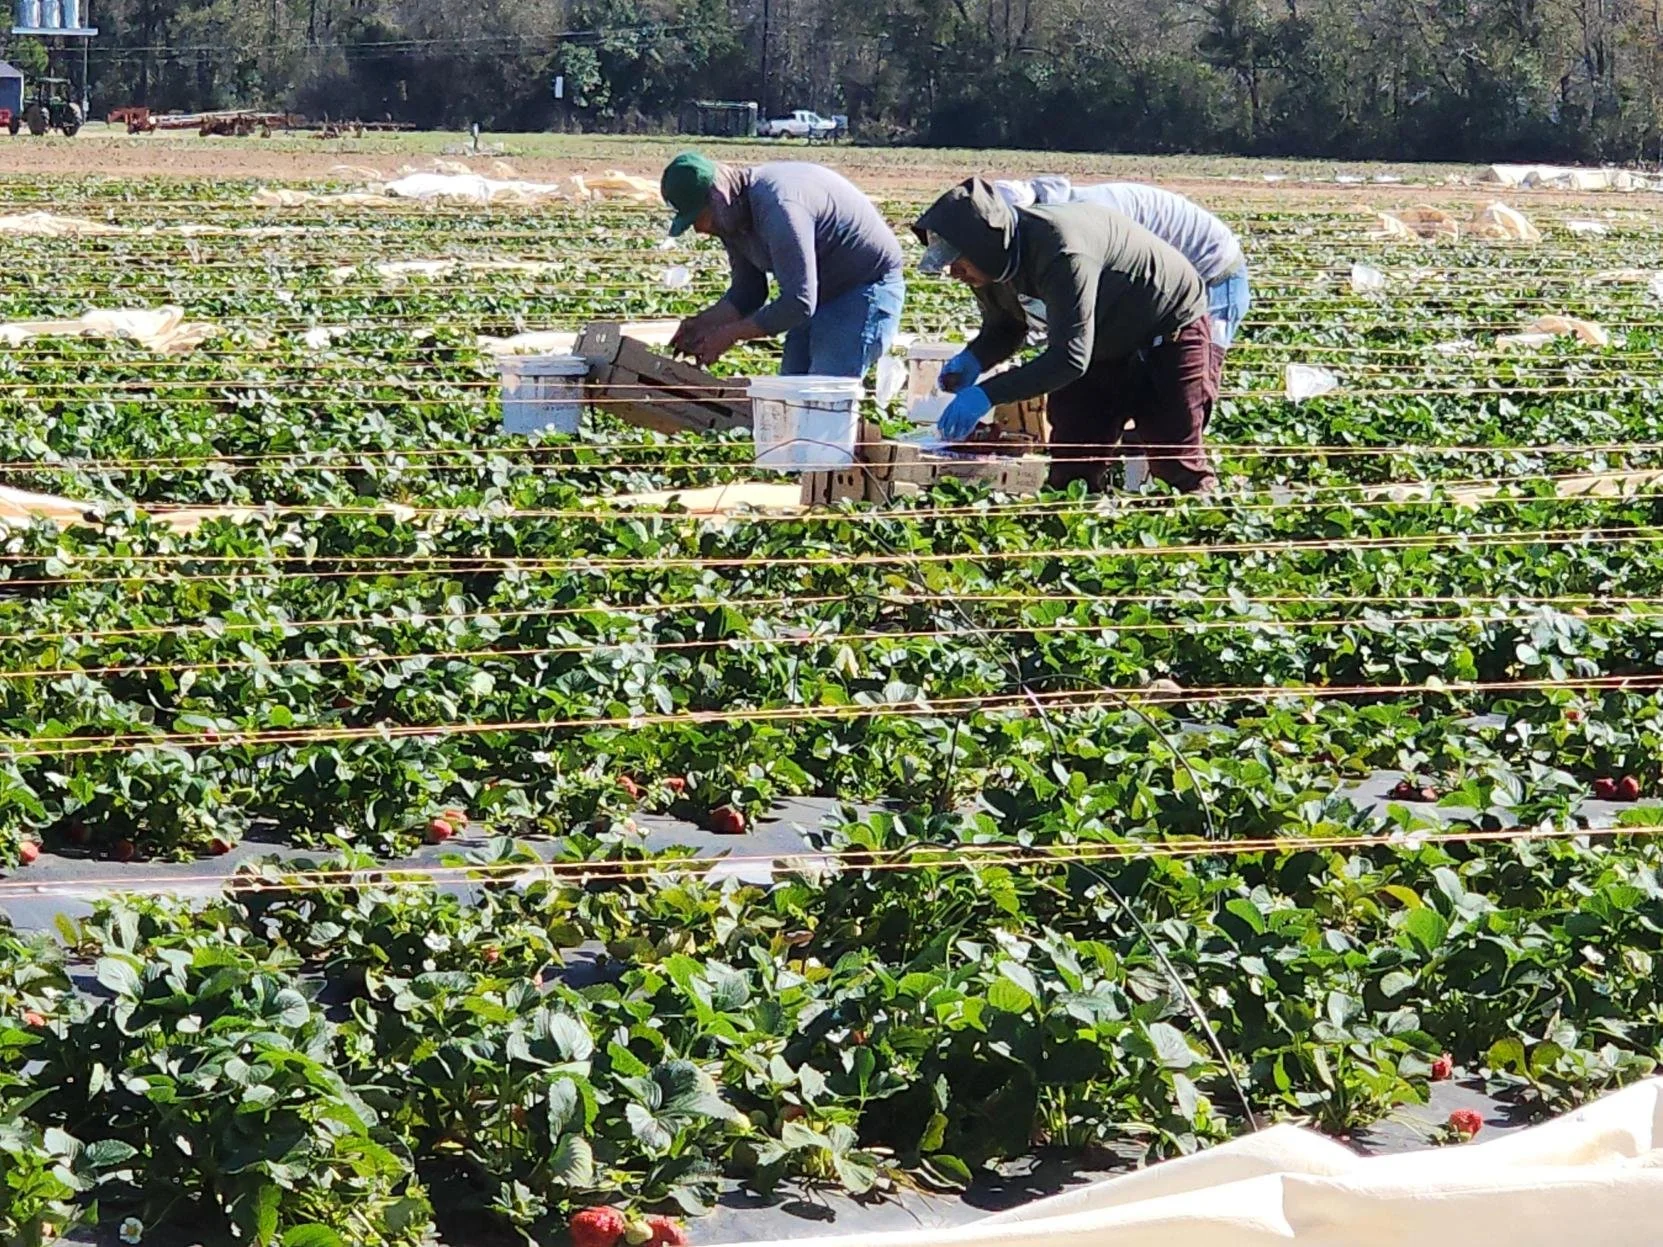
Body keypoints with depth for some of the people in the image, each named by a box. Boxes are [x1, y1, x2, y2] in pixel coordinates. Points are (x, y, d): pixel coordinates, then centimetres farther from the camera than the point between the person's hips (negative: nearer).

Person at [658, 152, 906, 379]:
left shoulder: (776, 207, -32)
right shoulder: (732, 219, 0)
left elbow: (797, 303, -33)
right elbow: (747, 292, 11)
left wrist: (730, 334, -24)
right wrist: (703, 323, -7)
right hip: (820, 295, 10)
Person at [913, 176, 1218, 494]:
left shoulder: (1061, 254, -40)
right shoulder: (994, 261, -12)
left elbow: (1070, 356, -43)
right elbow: (1003, 330, 6)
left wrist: (986, 395, -46)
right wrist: (972, 360, -18)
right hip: (1108, 346, 8)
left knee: (1177, 468, -6)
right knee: (1071, 469, 2)